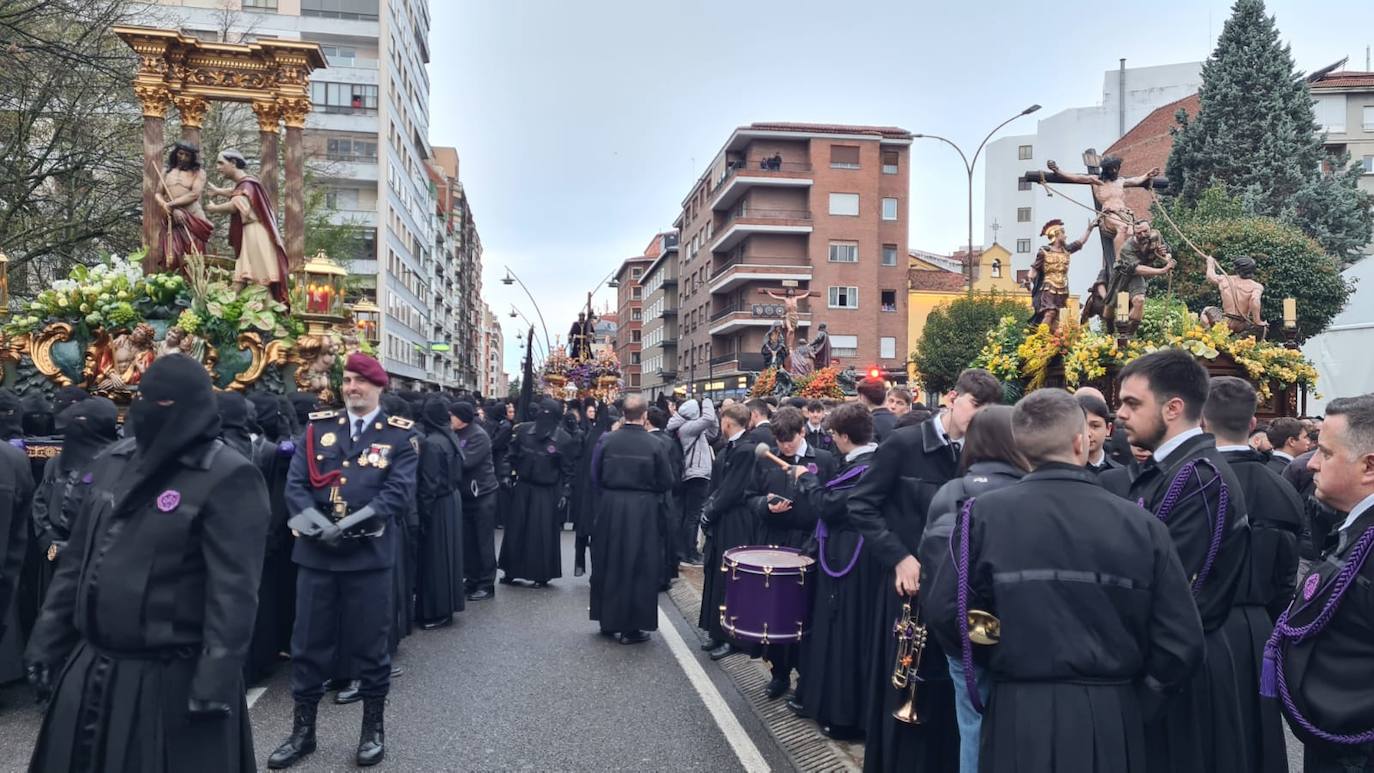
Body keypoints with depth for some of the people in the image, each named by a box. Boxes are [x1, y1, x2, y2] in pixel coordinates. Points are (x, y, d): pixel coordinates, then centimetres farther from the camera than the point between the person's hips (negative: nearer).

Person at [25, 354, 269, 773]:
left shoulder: (228, 479, -15)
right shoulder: (113, 462, 8)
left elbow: (234, 590, -18)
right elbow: (78, 558, 14)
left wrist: (217, 679, -21)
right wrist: (48, 639, 12)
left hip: (173, 677, -7)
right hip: (91, 667, 7)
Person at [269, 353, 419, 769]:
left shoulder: (401, 434, -1)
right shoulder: (318, 427, 8)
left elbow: (400, 492, -11)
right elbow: (295, 482, 0)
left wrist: (352, 524, -20)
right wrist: (310, 517, -18)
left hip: (370, 554, -3)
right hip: (316, 552, 3)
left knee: (370, 644, 8)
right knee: (308, 643, 11)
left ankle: (373, 728, 25)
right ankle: (302, 729, 27)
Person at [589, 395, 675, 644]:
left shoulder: (607, 441, -6)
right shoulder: (656, 445, -13)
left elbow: (594, 476, 2)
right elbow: (666, 483, -6)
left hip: (610, 509, 3)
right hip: (644, 511, -2)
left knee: (609, 566, 16)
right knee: (639, 569, 7)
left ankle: (608, 621, 27)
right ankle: (632, 627, 12)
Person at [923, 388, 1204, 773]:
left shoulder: (983, 514, -11)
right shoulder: (1141, 523, -7)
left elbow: (945, 612, -9)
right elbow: (1182, 641, -5)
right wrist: (1133, 699, 12)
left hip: (1018, 719, -1)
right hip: (1114, 721, 2)